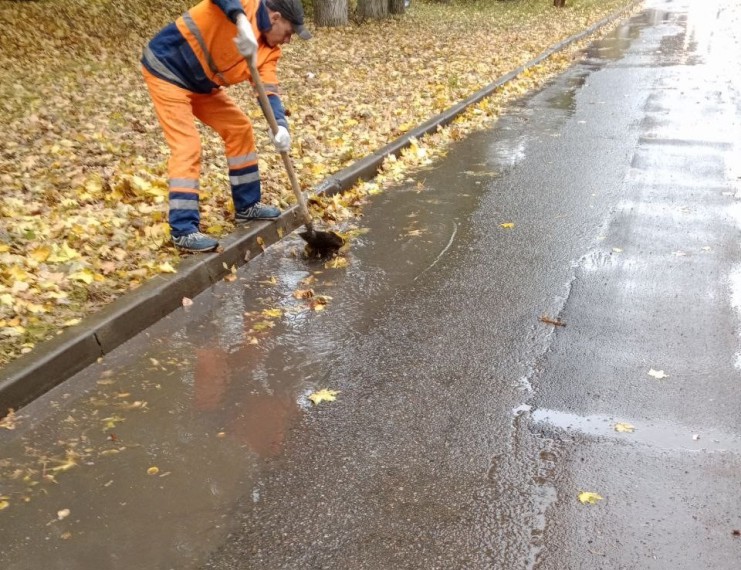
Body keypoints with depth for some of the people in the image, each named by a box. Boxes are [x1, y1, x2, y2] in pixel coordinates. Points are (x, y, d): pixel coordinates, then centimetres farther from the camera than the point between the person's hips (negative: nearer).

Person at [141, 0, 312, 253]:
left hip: (200, 83, 9)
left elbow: (269, 90, -11)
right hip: (167, 68, -9)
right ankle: (183, 230, -13)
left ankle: (246, 206, 21)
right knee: (187, 146, -16)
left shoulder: (268, 50, 1)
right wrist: (242, 21, -53)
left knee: (239, 129, 10)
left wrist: (280, 125, -28)